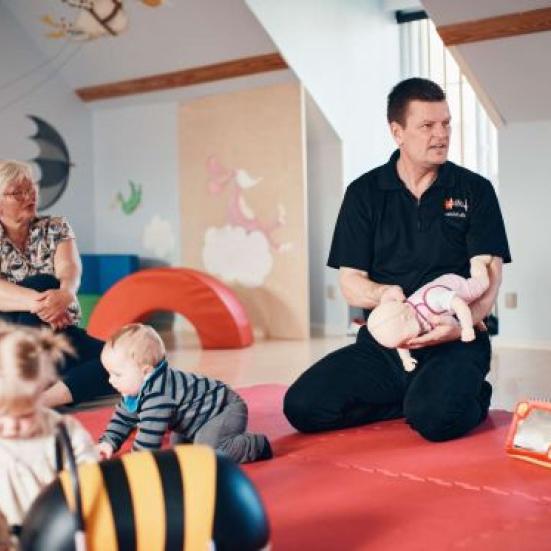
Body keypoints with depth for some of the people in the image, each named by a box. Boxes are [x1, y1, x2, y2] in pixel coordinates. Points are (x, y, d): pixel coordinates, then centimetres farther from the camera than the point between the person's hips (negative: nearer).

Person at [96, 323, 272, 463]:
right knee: (178, 443, 23)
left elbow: (149, 434, -34)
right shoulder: (136, 387, -1)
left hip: (227, 410, -11)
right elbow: (123, 418, 10)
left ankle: (257, 446, -10)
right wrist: (108, 443, -2)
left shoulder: (157, 394, -33)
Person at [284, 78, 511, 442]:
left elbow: (489, 277, -4)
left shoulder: (475, 190, 5)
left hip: (454, 342, -3)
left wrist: (461, 324, -25)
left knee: (437, 417, -33)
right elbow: (350, 282, 4)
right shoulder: (364, 194, 8)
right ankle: (416, 397, 0)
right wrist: (384, 295, -20)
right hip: (382, 343, 3)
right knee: (302, 406, -17)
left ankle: (470, 396, 3)